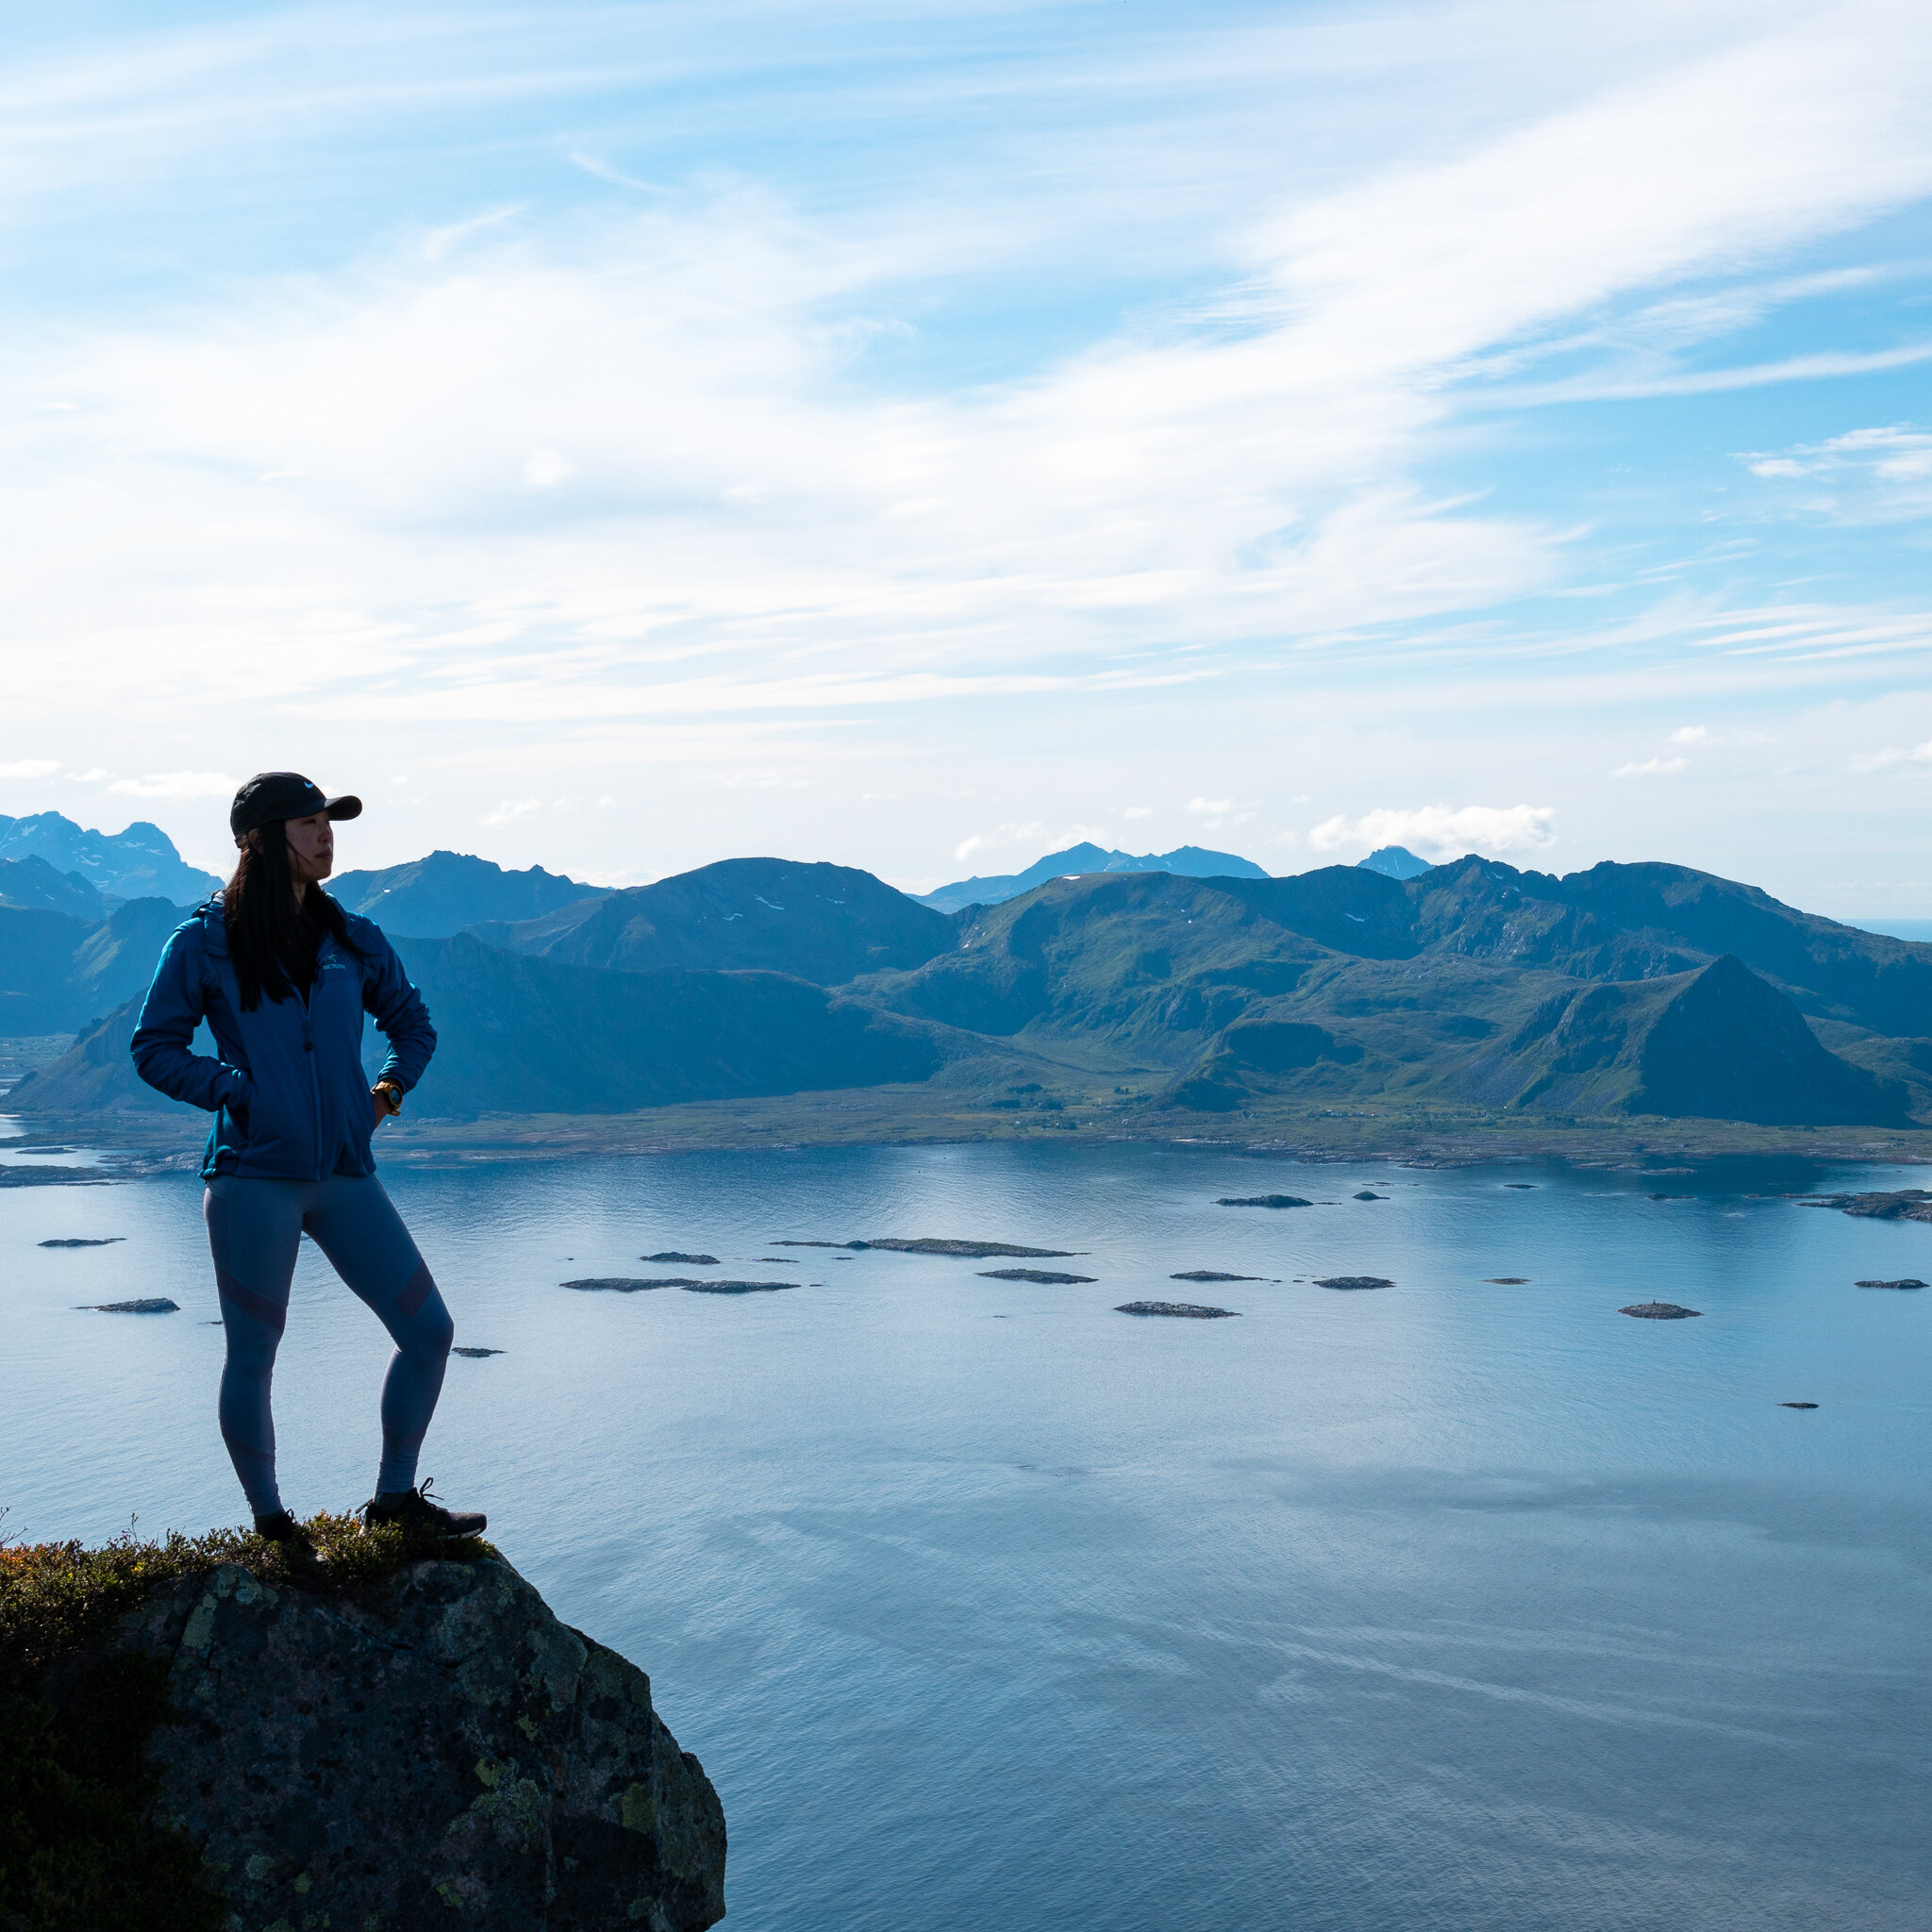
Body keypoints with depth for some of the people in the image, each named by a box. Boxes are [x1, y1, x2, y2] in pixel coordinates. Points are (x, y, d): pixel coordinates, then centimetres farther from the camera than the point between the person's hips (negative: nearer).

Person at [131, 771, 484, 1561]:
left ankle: (394, 1496, 19)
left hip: (345, 1176, 5)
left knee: (429, 1332, 2)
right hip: (253, 1177, -4)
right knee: (252, 1358, 3)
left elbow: (413, 1023, 24)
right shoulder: (206, 942, -1)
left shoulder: (352, 941, 11)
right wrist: (239, 1092, -10)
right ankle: (269, 1523, 22)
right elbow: (155, 1050, 0)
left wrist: (388, 1089, 8)